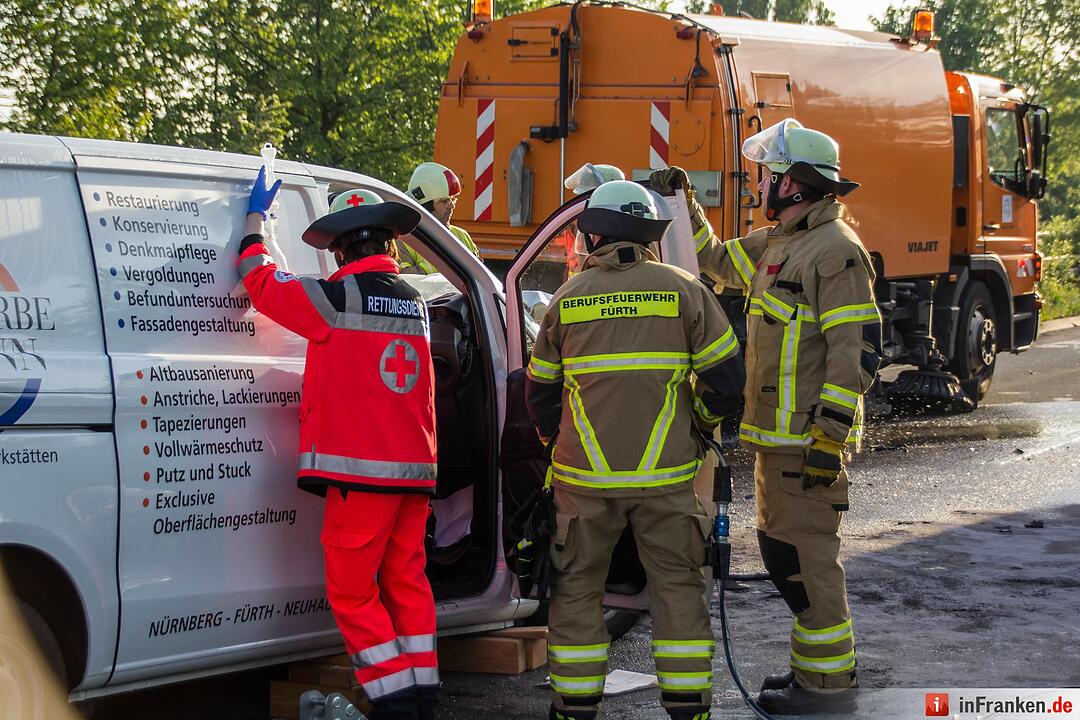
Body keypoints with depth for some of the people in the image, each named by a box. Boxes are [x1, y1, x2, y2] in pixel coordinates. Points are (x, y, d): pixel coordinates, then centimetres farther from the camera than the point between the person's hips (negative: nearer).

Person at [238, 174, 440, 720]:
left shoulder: (339, 296, -9)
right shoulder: (413, 302, 13)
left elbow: (260, 280, 4)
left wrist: (256, 215, 17)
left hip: (361, 470, -7)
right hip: (414, 469, 7)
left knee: (352, 592, -1)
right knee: (406, 581, 13)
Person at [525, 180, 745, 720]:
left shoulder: (567, 299, 4)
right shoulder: (682, 290, 0)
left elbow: (539, 392, 12)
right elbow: (725, 377, 1)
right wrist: (701, 420, 21)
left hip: (584, 476, 0)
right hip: (665, 474, 0)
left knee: (576, 588, 11)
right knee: (678, 587, 9)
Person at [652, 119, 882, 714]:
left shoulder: (835, 250, -15)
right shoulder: (776, 243, 15)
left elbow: (856, 349, -20)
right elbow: (716, 261, 35)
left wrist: (830, 435, -23)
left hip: (809, 439, -10)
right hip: (777, 435, 10)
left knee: (805, 553, -8)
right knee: (779, 547, 16)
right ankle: (817, 661, 27)